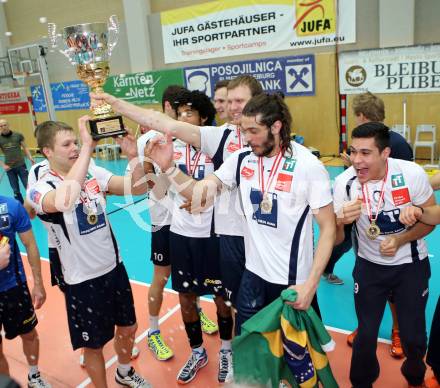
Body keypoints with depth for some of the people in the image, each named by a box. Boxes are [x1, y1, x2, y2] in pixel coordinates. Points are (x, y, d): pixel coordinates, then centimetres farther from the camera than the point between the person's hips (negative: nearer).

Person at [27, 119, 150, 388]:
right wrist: (88, 146, -42)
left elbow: (138, 188, -8)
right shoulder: (40, 187, -18)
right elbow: (65, 200, -43)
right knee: (94, 345, 13)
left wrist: (133, 156, -25)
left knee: (128, 327, 23)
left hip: (114, 267, 6)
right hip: (82, 280, -5)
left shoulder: (94, 173, -2)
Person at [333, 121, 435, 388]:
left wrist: (399, 240, -22)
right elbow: (336, 240, -13)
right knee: (366, 335, 4)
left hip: (411, 266, 0)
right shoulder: (344, 182, -19)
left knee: (414, 337, 8)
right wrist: (341, 221, -36)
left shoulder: (412, 174, -21)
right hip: (369, 266, 0)